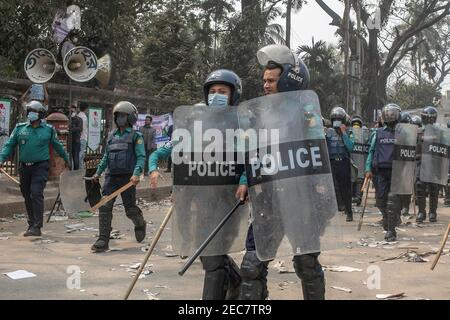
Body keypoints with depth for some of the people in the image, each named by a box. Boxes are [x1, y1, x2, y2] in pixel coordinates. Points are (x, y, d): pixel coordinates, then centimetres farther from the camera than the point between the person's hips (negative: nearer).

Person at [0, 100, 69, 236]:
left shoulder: (48, 129, 2)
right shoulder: (20, 128, 6)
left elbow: (58, 146, 15)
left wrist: (66, 159, 25)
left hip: (40, 166, -3)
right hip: (24, 167, 4)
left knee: (36, 194, -15)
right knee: (27, 196, 10)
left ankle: (37, 227, -14)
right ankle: (32, 224, 24)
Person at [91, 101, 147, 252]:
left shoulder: (136, 136, -2)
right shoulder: (112, 135, 15)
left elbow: (141, 157, -9)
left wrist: (136, 174, -23)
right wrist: (98, 172, 20)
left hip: (127, 177, -4)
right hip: (111, 176, 5)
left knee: (130, 209, 5)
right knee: (105, 207, -7)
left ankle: (140, 224, 38)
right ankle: (103, 240, -4)